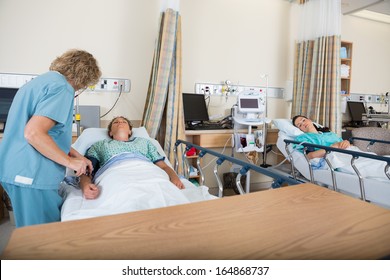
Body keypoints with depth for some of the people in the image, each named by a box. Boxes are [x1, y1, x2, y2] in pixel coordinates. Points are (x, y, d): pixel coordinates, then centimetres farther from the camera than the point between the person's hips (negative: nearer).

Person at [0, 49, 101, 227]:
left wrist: (77, 156, 19)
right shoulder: (61, 88, -14)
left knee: (32, 232, 21)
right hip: (31, 175, -10)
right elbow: (33, 133, -25)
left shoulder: (40, 80, 17)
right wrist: (70, 162, -14)